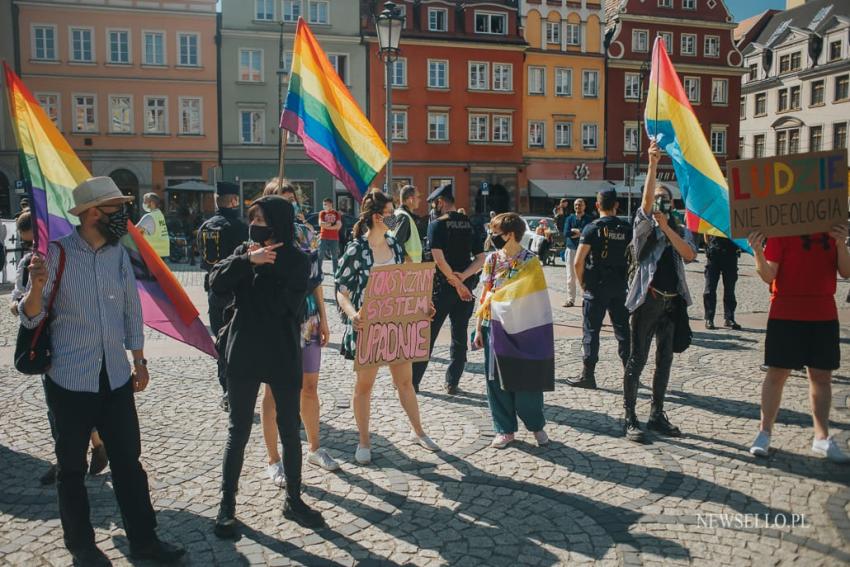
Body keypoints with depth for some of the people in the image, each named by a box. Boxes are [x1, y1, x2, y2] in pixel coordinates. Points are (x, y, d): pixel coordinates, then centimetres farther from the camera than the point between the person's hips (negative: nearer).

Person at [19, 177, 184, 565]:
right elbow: (30, 319, -10)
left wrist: (139, 362, 14)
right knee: (72, 468, 11)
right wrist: (36, 287, -31)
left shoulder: (119, 253, 4)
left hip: (116, 378, 4)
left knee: (129, 461, 9)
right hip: (70, 381, -4)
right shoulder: (57, 254, -10)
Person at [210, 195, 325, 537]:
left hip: (283, 356, -1)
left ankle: (293, 500, 26)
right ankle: (227, 504, 21)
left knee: (290, 431, 10)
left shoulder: (297, 260, -6)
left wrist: (261, 266, -12)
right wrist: (248, 260, -26)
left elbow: (282, 304, -19)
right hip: (243, 355, 1)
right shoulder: (244, 252, 1)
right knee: (238, 432, 8)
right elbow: (216, 282, -15)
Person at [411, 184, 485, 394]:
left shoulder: (437, 224, -7)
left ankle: (412, 380, 11)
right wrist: (461, 277, -10)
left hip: (442, 286, -4)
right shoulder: (469, 225, 8)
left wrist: (456, 282, -13)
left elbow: (439, 259, -19)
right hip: (466, 286, 4)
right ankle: (452, 383, 14)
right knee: (459, 336, 12)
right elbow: (481, 259, 1)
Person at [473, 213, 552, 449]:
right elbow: (485, 295, 7)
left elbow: (537, 298, -5)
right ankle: (505, 429, 21)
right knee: (497, 379, 7)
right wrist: (479, 328, 5)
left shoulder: (530, 261, -7)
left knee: (526, 379, 4)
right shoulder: (492, 259, 4)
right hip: (494, 326, 4)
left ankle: (536, 425, 25)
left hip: (521, 329, -4)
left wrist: (540, 333, -8)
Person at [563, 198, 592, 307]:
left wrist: (574, 230, -8)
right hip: (571, 249, 2)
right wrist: (581, 232, -9)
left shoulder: (589, 219, 2)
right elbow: (566, 233, -4)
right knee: (570, 277, 4)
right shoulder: (569, 218, 10)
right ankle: (570, 299, 9)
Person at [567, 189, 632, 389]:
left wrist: (582, 283, 1)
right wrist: (627, 281, 14)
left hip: (596, 287, -4)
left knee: (591, 331, 3)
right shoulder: (627, 229, 2)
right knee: (623, 330, 13)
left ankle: (588, 376, 6)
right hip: (620, 287, 4)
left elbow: (578, 262, -13)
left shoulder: (592, 228, -8)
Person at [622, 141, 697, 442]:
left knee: (664, 360, 11)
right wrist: (652, 165, -28)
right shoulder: (645, 226, 2)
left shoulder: (681, 230, 13)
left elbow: (689, 255, -6)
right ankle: (630, 418, 5)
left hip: (672, 302, 5)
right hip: (647, 301, -5)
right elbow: (645, 201, -17)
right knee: (637, 360, -2)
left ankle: (657, 415, 23)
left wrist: (667, 227, -12)